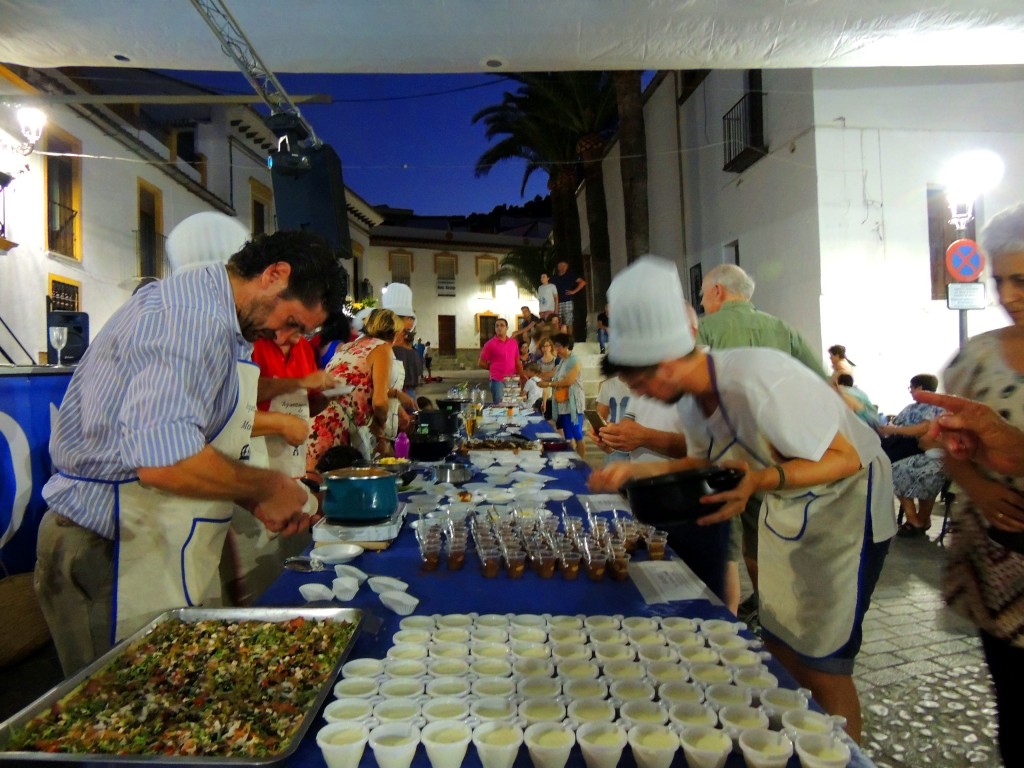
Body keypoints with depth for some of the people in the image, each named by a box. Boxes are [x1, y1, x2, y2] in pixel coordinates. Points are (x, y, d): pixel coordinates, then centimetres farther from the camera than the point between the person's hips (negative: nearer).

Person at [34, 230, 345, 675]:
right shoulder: (192, 318, -21)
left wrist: (254, 500, 6)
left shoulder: (212, 318, 12)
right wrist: (265, 487, -17)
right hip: (113, 553, -10)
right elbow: (164, 462, -32)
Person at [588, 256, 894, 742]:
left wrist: (762, 479, -43)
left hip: (846, 506, -8)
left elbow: (846, 460, -28)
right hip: (785, 510, 8)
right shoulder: (691, 396, -8)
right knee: (780, 646, 15)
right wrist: (635, 470, -7)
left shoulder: (760, 383, -35)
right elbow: (705, 461, 6)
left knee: (824, 668, -3)